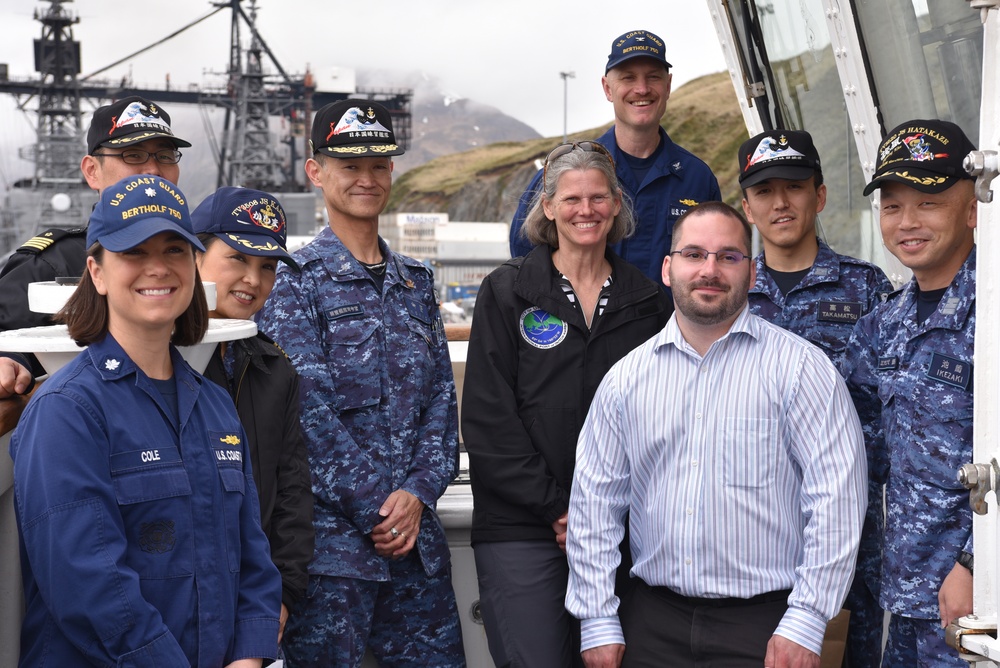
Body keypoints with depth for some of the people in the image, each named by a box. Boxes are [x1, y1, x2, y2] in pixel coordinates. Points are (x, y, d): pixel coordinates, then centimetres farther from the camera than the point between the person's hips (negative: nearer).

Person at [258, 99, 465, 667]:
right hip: (331, 535, -5)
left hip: (416, 535, 5)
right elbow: (311, 412, -11)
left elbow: (441, 398, 10)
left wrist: (418, 493, -4)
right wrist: (378, 508, -13)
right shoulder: (295, 283, -3)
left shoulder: (416, 281, 15)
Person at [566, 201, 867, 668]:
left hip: (763, 625, -3)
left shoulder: (799, 366, -4)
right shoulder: (626, 378, 7)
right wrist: (598, 623, 3)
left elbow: (836, 500, -9)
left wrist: (805, 625, -14)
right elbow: (594, 502, 8)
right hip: (652, 621, 3)